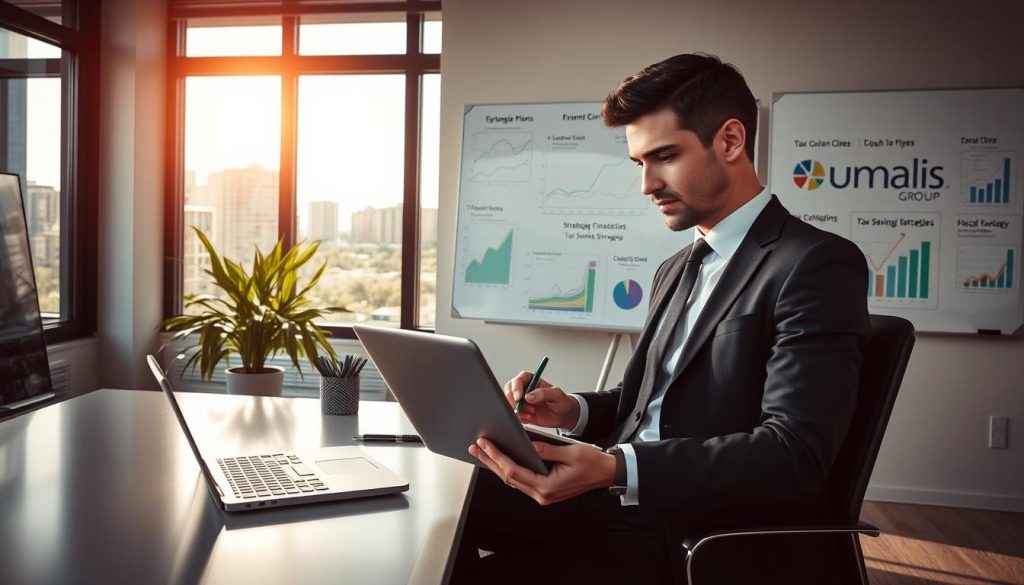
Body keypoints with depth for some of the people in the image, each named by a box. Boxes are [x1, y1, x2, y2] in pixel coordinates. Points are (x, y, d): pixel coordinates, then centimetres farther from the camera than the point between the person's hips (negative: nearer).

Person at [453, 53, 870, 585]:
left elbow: (795, 456, -21)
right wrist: (574, 411, -1)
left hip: (702, 534, -7)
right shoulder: (677, 269, 16)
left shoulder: (817, 265, -11)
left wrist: (616, 470, -30)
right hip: (618, 495, 7)